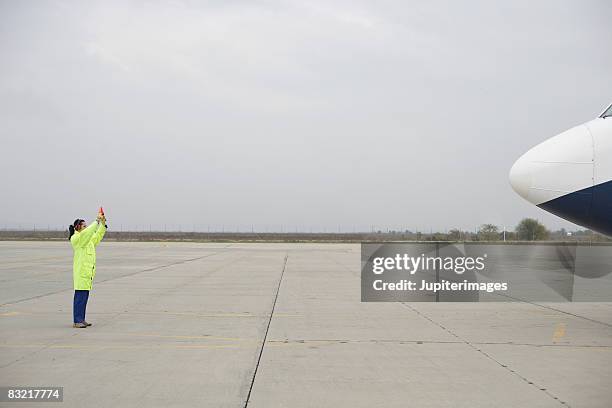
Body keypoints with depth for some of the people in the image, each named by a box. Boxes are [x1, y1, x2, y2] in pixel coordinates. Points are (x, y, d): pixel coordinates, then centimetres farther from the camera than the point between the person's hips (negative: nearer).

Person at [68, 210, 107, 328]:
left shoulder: (88, 239, 18)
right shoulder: (76, 238, -9)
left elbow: (98, 236, 25)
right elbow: (88, 232, -24)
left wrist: (103, 223, 12)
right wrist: (97, 221, -20)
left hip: (88, 272, 9)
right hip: (81, 271, -9)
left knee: (84, 296, 11)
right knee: (80, 296, -9)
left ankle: (81, 320, 16)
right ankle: (76, 321, -7)